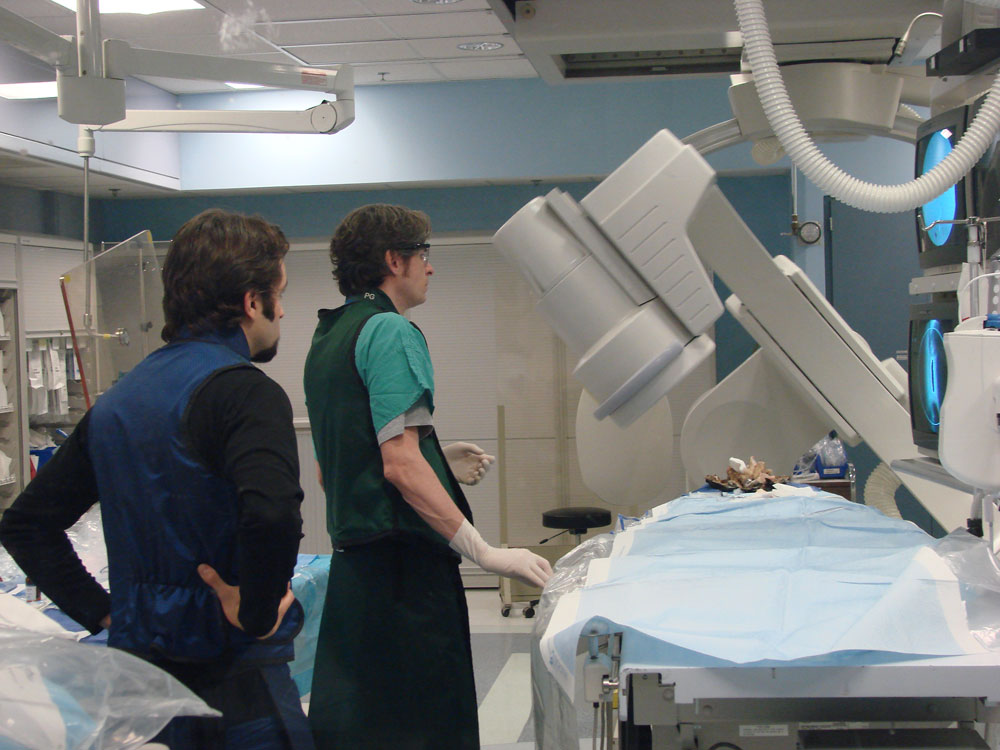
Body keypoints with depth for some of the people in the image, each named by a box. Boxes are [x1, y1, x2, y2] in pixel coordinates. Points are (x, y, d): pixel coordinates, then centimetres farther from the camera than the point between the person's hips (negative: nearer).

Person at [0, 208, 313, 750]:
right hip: (235, 681, -7)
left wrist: (102, 611, 11)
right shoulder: (244, 390, -15)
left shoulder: (115, 401, 9)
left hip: (135, 665, 7)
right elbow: (271, 515, -34)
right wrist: (257, 613, -18)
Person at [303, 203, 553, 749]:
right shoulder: (390, 330, -11)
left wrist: (438, 462, 21)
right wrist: (485, 553, -21)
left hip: (351, 556, 10)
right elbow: (400, 464, -21)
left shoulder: (327, 337, 17)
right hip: (400, 558, -10)